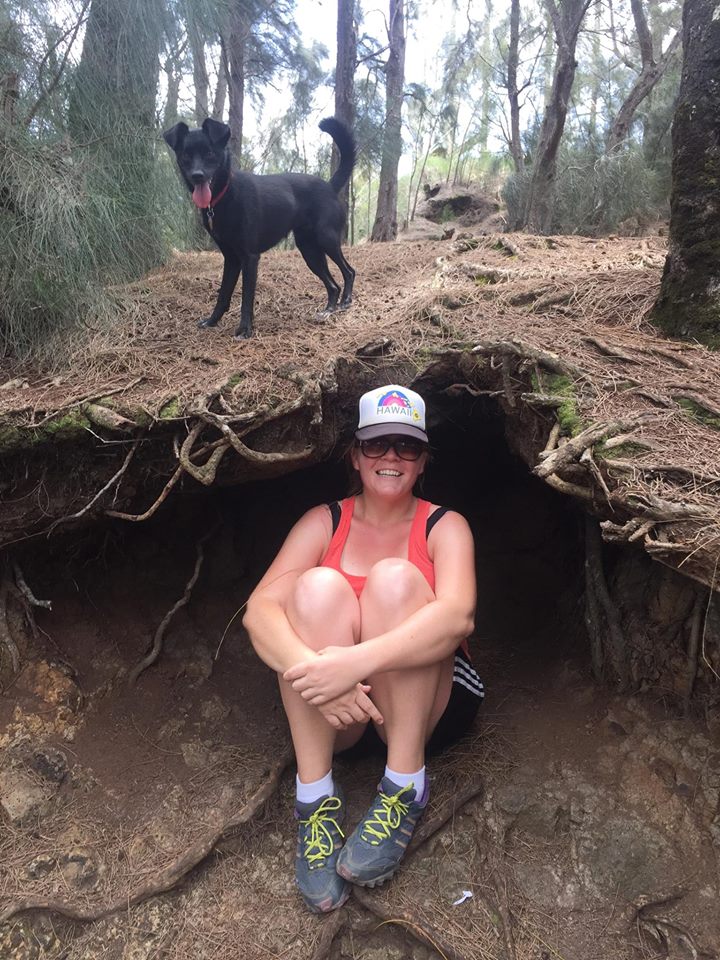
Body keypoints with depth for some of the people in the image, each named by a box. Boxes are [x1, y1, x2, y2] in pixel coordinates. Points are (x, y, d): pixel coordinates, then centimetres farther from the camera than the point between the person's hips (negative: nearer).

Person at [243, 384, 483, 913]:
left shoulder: (444, 527, -2)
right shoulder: (325, 522, 1)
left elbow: (457, 615, -25)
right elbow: (259, 610, -15)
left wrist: (360, 659, -42)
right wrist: (312, 668, -36)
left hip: (426, 706, -1)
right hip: (333, 712, 1)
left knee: (394, 578, -25)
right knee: (319, 585, -25)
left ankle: (405, 786, -20)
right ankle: (315, 796, -23)